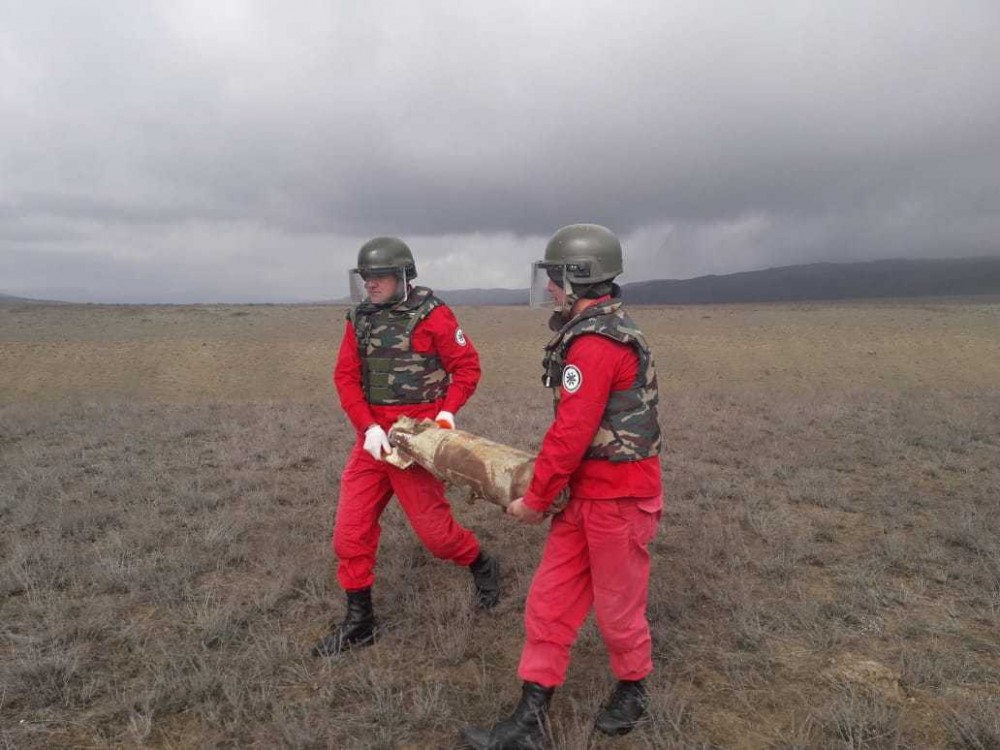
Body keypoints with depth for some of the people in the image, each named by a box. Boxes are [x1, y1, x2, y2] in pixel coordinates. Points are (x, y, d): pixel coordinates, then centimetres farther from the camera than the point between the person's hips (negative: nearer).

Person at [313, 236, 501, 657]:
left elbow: (467, 364, -4)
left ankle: (483, 569, 32)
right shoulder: (359, 319, 7)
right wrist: (368, 427, -12)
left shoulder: (431, 314, -8)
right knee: (350, 531, 5)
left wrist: (448, 411, -17)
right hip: (372, 438, 6)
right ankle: (359, 622, 21)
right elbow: (345, 377, 1)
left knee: (433, 528, 1)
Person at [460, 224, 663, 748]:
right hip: (588, 495, 9)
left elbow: (569, 434, -22)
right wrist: (549, 489, 20)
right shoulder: (604, 330, 10)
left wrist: (535, 499, -10)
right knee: (549, 600, 10)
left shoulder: (594, 342, -22)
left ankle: (632, 690, 38)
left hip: (619, 501, -9)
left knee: (617, 606, 11)